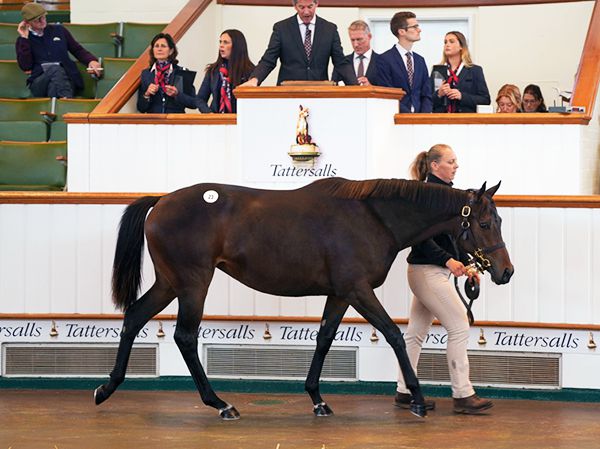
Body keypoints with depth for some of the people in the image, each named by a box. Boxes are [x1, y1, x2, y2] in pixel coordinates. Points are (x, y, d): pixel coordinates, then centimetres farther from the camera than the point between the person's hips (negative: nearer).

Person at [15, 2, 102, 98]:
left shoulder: (59, 30, 21)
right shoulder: (23, 41, 16)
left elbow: (77, 50, 23)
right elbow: (26, 66, 1)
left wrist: (91, 61, 3)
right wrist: (24, 39, 1)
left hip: (64, 77, 2)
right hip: (39, 81, -2)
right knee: (55, 69, -37)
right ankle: (67, 100, -63)